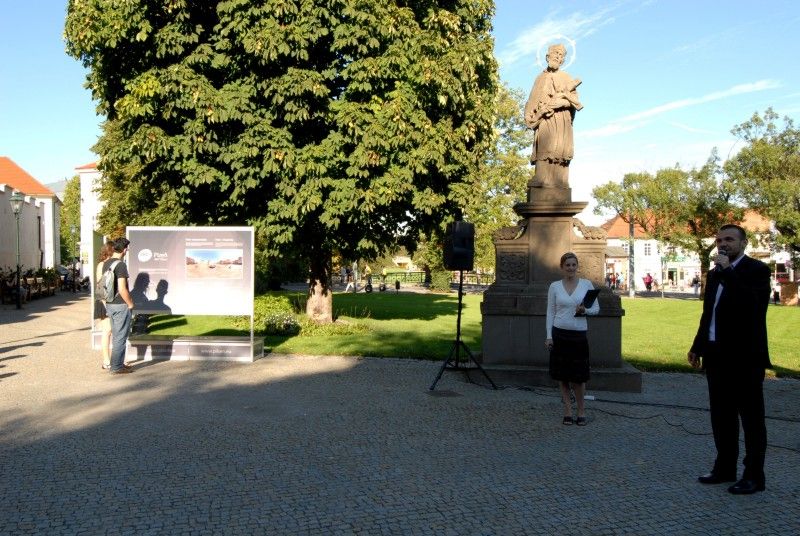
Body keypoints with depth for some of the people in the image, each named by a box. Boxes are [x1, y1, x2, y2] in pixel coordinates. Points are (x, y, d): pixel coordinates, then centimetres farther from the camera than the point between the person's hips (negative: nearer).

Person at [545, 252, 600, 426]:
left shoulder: (586, 284, 2)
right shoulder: (554, 286, 3)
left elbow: (596, 308, 8)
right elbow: (550, 312, 4)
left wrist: (586, 310, -14)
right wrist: (549, 336, -2)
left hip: (579, 335, -1)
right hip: (559, 333, 1)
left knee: (579, 376, 1)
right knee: (562, 375, 5)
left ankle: (581, 411, 18)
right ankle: (568, 410, 17)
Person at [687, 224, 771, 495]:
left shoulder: (757, 270, -8)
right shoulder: (715, 274, 15)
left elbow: (751, 304, -26)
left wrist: (727, 270, -24)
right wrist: (698, 346, 17)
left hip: (745, 356, -8)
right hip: (716, 356, 8)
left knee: (751, 417, 2)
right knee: (721, 416, 14)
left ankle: (754, 476, 9)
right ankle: (725, 468, 24)